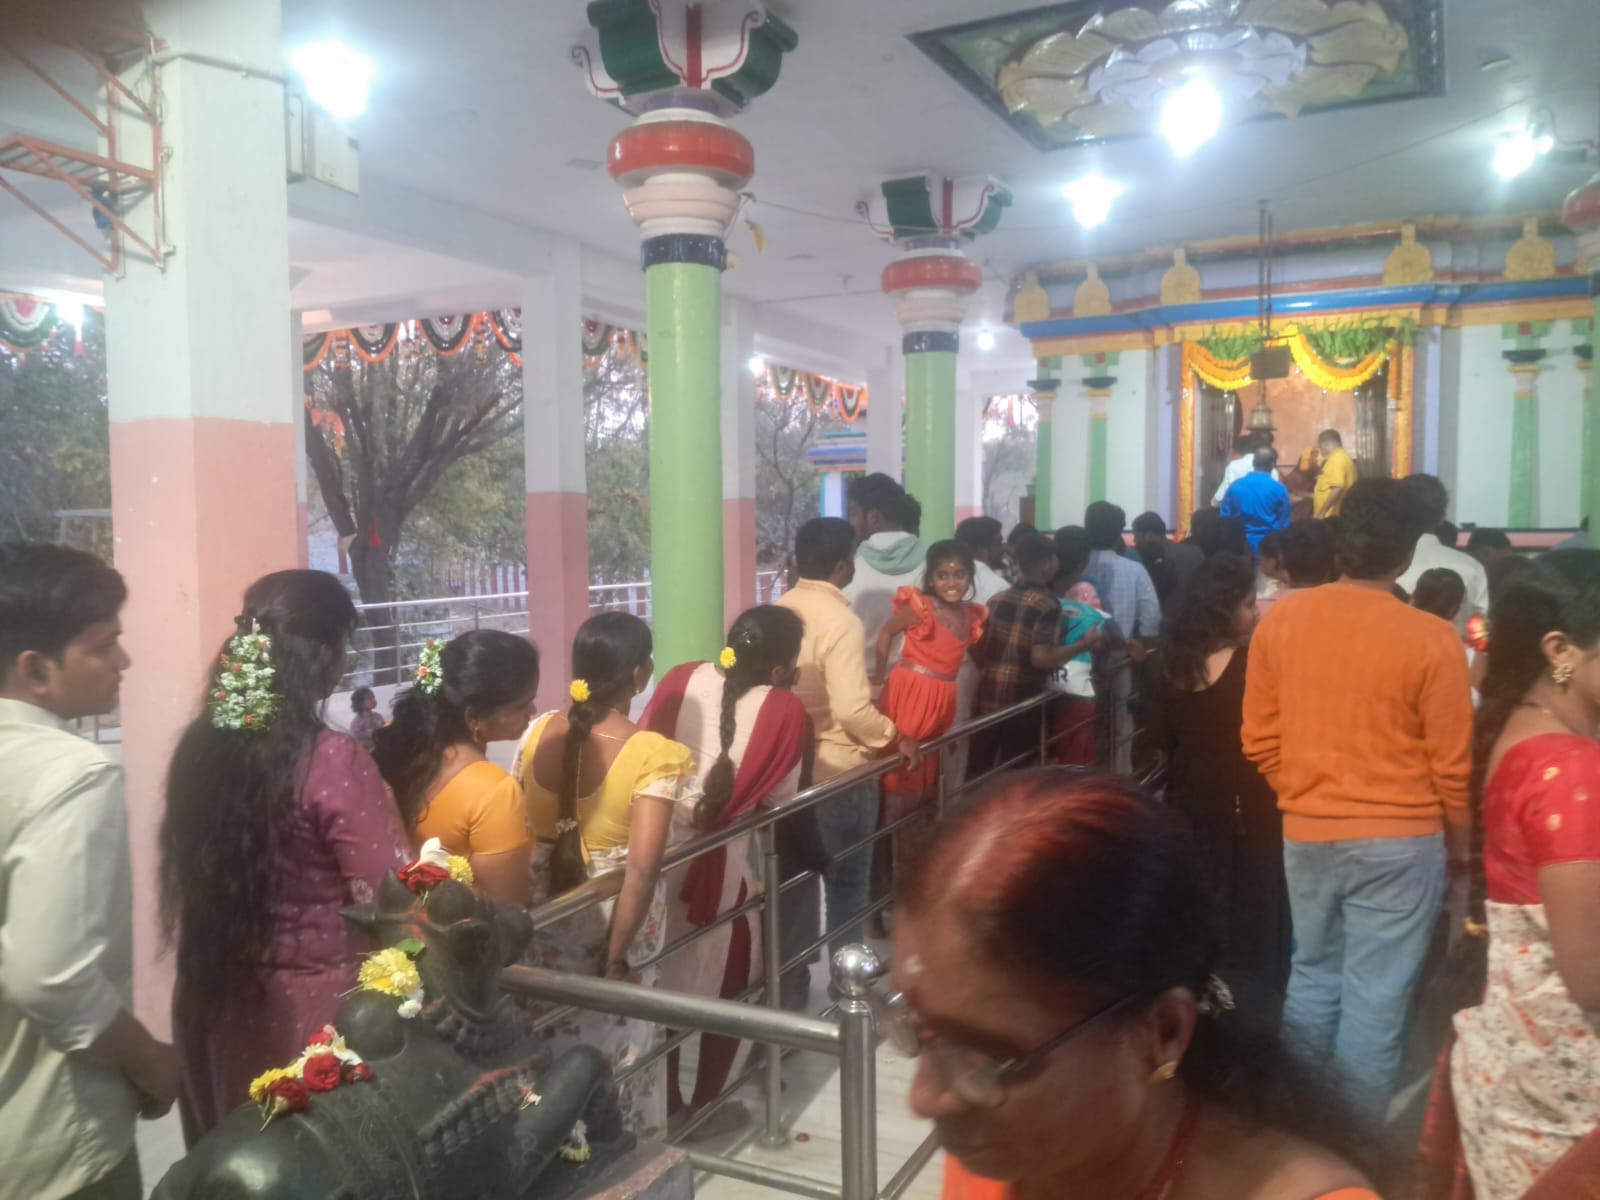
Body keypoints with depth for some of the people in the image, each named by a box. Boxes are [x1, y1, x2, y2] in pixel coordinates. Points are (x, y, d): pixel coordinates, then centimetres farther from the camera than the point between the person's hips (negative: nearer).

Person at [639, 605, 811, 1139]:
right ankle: (706, 1109, 31)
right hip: (724, 866, -4)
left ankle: (666, 1106, 35)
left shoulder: (680, 680, -2)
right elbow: (781, 800, -8)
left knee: (661, 985, 19)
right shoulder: (785, 710, -12)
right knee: (725, 990, 18)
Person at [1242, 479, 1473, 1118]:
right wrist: (1459, 838, 11)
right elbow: (1450, 764, -7)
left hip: (1306, 834, 4)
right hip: (1399, 840, -3)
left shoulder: (1279, 620, -6)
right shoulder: (1430, 639, -15)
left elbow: (1259, 740, 1)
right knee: (1376, 993, 9)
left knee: (1314, 974, 21)